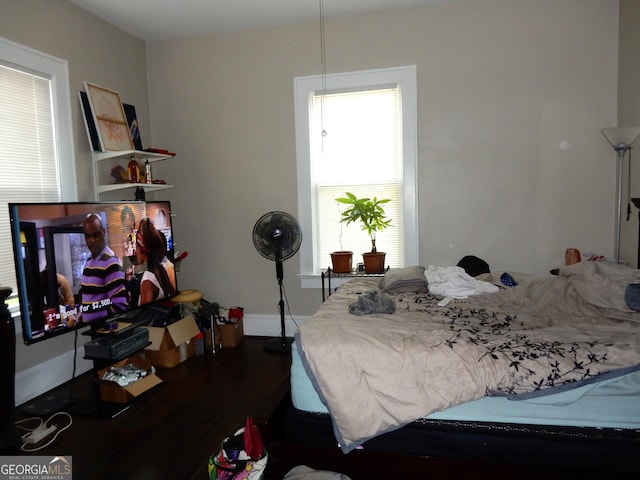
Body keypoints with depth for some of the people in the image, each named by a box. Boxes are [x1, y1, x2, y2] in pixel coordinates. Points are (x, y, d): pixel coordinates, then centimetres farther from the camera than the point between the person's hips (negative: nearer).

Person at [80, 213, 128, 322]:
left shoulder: (111, 262, -17)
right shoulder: (88, 262, 10)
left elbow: (119, 306, -23)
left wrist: (99, 321, -17)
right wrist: (81, 318, 7)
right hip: (87, 324, 7)